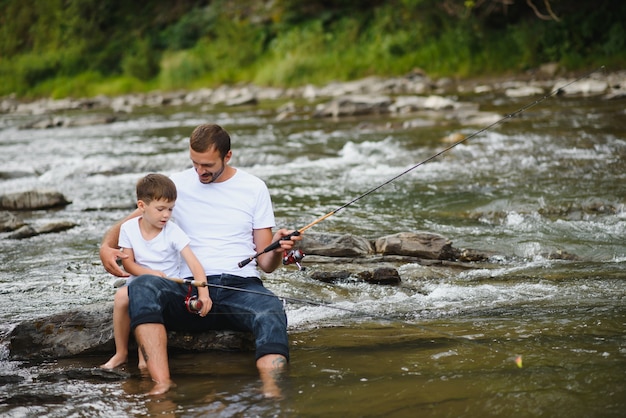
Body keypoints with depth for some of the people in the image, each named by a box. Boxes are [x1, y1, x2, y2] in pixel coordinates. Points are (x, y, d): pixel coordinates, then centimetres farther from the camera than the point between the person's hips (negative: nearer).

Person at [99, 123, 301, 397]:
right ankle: (162, 384, -43)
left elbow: (266, 264, 10)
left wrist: (276, 250, -14)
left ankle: (271, 392, -54)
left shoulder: (254, 189, 10)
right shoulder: (176, 185, 11)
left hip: (242, 286, -1)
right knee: (142, 287, -32)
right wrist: (107, 246, -6)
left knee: (270, 311, -37)